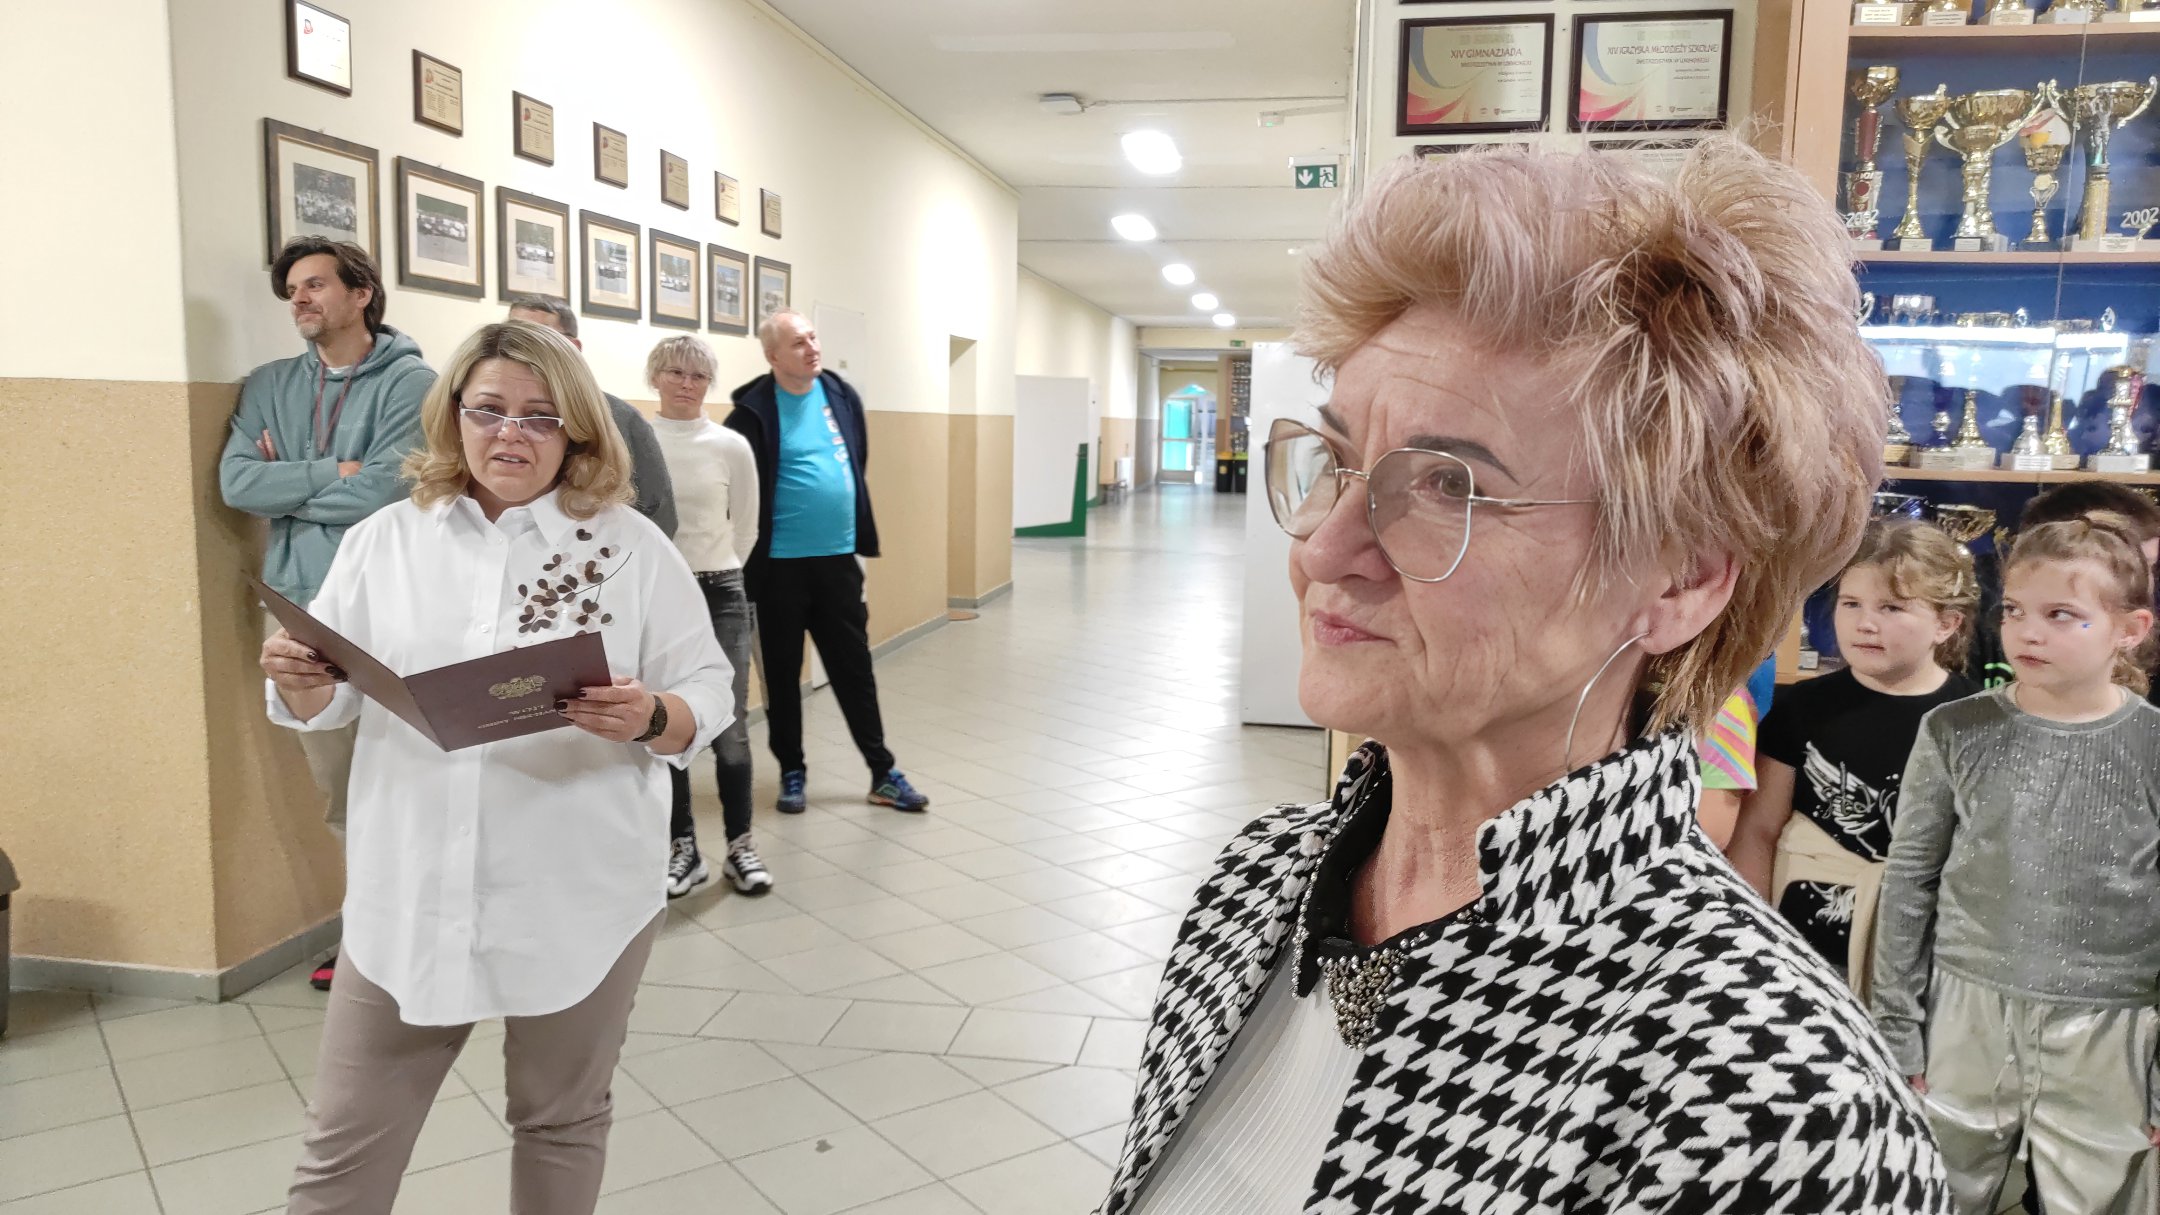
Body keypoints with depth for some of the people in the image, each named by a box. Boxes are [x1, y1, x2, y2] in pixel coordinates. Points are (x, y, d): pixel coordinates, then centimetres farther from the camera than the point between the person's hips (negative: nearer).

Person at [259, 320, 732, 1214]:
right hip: (412, 900, 2)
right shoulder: (384, 541, 6)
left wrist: (650, 720, -25)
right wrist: (297, 682, -14)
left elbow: (709, 692, -4)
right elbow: (329, 706, 9)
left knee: (561, 1123, 17)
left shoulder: (631, 545, -2)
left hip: (579, 899, -2)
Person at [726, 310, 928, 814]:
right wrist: (749, 562, -8)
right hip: (781, 565, -4)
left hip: (838, 559, 4)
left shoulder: (842, 396, 5)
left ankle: (883, 772, 18)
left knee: (855, 669, 10)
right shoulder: (754, 411, -11)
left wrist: (863, 541, 15)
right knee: (782, 673, 10)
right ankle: (792, 771, 24)